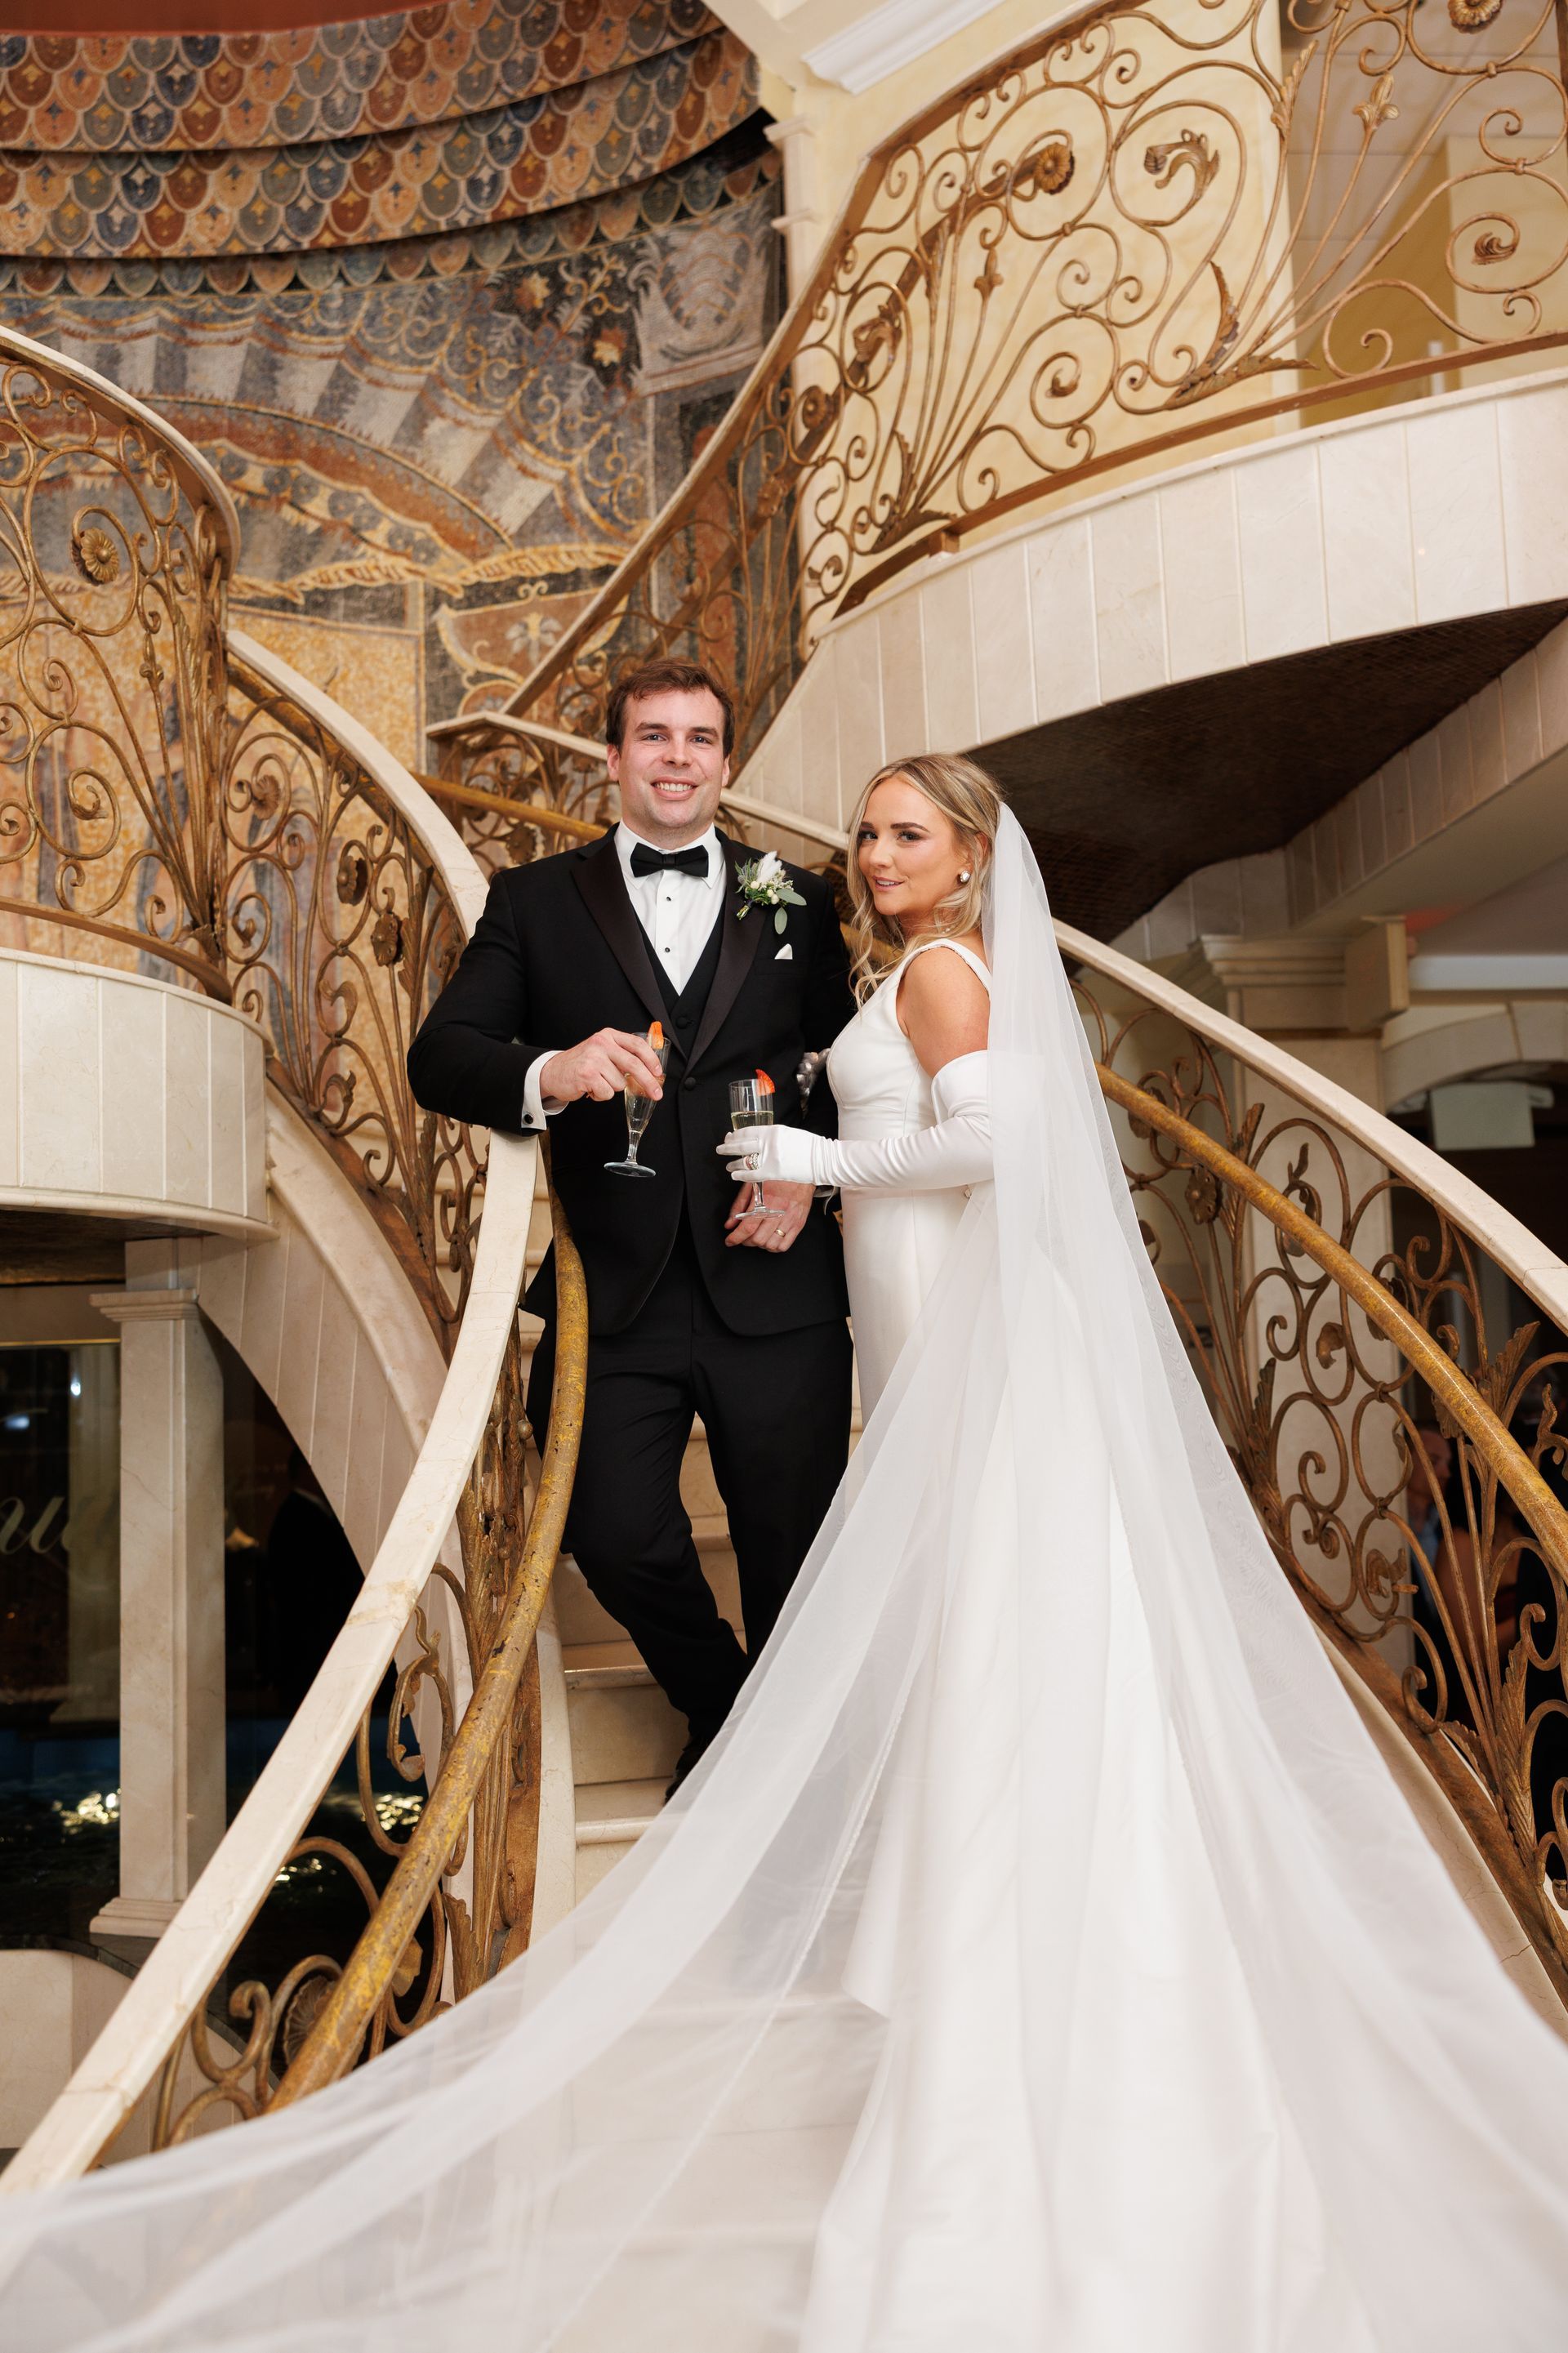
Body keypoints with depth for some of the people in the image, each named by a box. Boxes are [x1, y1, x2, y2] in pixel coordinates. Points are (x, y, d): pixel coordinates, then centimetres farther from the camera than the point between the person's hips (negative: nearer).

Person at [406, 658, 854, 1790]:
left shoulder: (798, 902, 11)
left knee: (794, 1551, 9)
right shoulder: (537, 900, 8)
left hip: (774, 1286, 1)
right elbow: (438, 1057, -3)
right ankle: (719, 1711, 34)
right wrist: (546, 1074, -23)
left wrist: (809, 1176, -9)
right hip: (617, 1296, 0)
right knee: (615, 1537, 1)